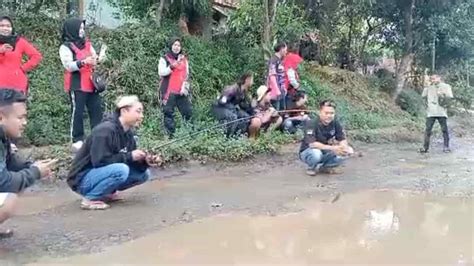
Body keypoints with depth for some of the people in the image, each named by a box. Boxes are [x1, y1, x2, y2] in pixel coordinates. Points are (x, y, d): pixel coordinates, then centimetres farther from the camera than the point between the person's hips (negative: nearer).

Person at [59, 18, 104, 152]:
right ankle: (77, 140, -1)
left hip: (91, 84, 6)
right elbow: (68, 66, -14)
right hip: (76, 85, -6)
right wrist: (84, 62, -28)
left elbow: (94, 58, 19)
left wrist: (96, 59, -6)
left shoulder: (87, 44, 16)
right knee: (77, 112, -5)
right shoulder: (66, 47, -3)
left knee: (96, 110, 5)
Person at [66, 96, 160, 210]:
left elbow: (134, 163, 4)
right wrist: (129, 156, -25)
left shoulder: (128, 133, 2)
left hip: (103, 173, 8)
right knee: (121, 170, -33)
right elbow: (100, 161, -29)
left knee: (143, 174, 0)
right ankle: (90, 198, -15)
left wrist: (145, 161, -18)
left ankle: (105, 193, 10)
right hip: (82, 179, -8)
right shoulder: (105, 130, -23)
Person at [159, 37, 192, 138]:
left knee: (188, 112, 1)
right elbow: (161, 73, -12)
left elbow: (186, 75, 12)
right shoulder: (165, 59, 1)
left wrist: (184, 88, -1)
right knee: (169, 114, -3)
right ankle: (171, 135, 1)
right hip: (169, 92, -4)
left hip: (181, 92, 4)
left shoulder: (184, 59, 14)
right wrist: (172, 66, -25)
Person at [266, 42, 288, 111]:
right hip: (275, 91, -9)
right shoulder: (273, 60, -12)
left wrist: (284, 88, 17)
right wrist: (277, 90, -22)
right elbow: (272, 76, -18)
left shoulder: (280, 60, 14)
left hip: (281, 91, 9)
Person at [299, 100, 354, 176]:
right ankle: (311, 167, -3)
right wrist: (332, 148, -42)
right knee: (316, 153, -40)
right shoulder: (312, 124, -24)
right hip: (307, 152, -5)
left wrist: (345, 147, -33)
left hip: (325, 151, 5)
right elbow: (312, 144, -35)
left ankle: (323, 167, 5)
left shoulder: (336, 124, -8)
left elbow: (343, 140, -7)